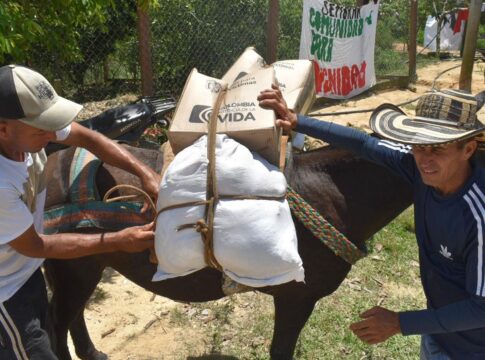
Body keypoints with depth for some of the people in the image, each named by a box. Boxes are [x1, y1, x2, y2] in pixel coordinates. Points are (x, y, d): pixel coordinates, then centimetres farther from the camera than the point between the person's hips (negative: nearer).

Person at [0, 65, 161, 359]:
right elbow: (34, 247, -24)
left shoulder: (25, 126, -21)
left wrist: (145, 173, -21)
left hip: (27, 271, 7)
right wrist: (118, 241, -24)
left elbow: (87, 138, -9)